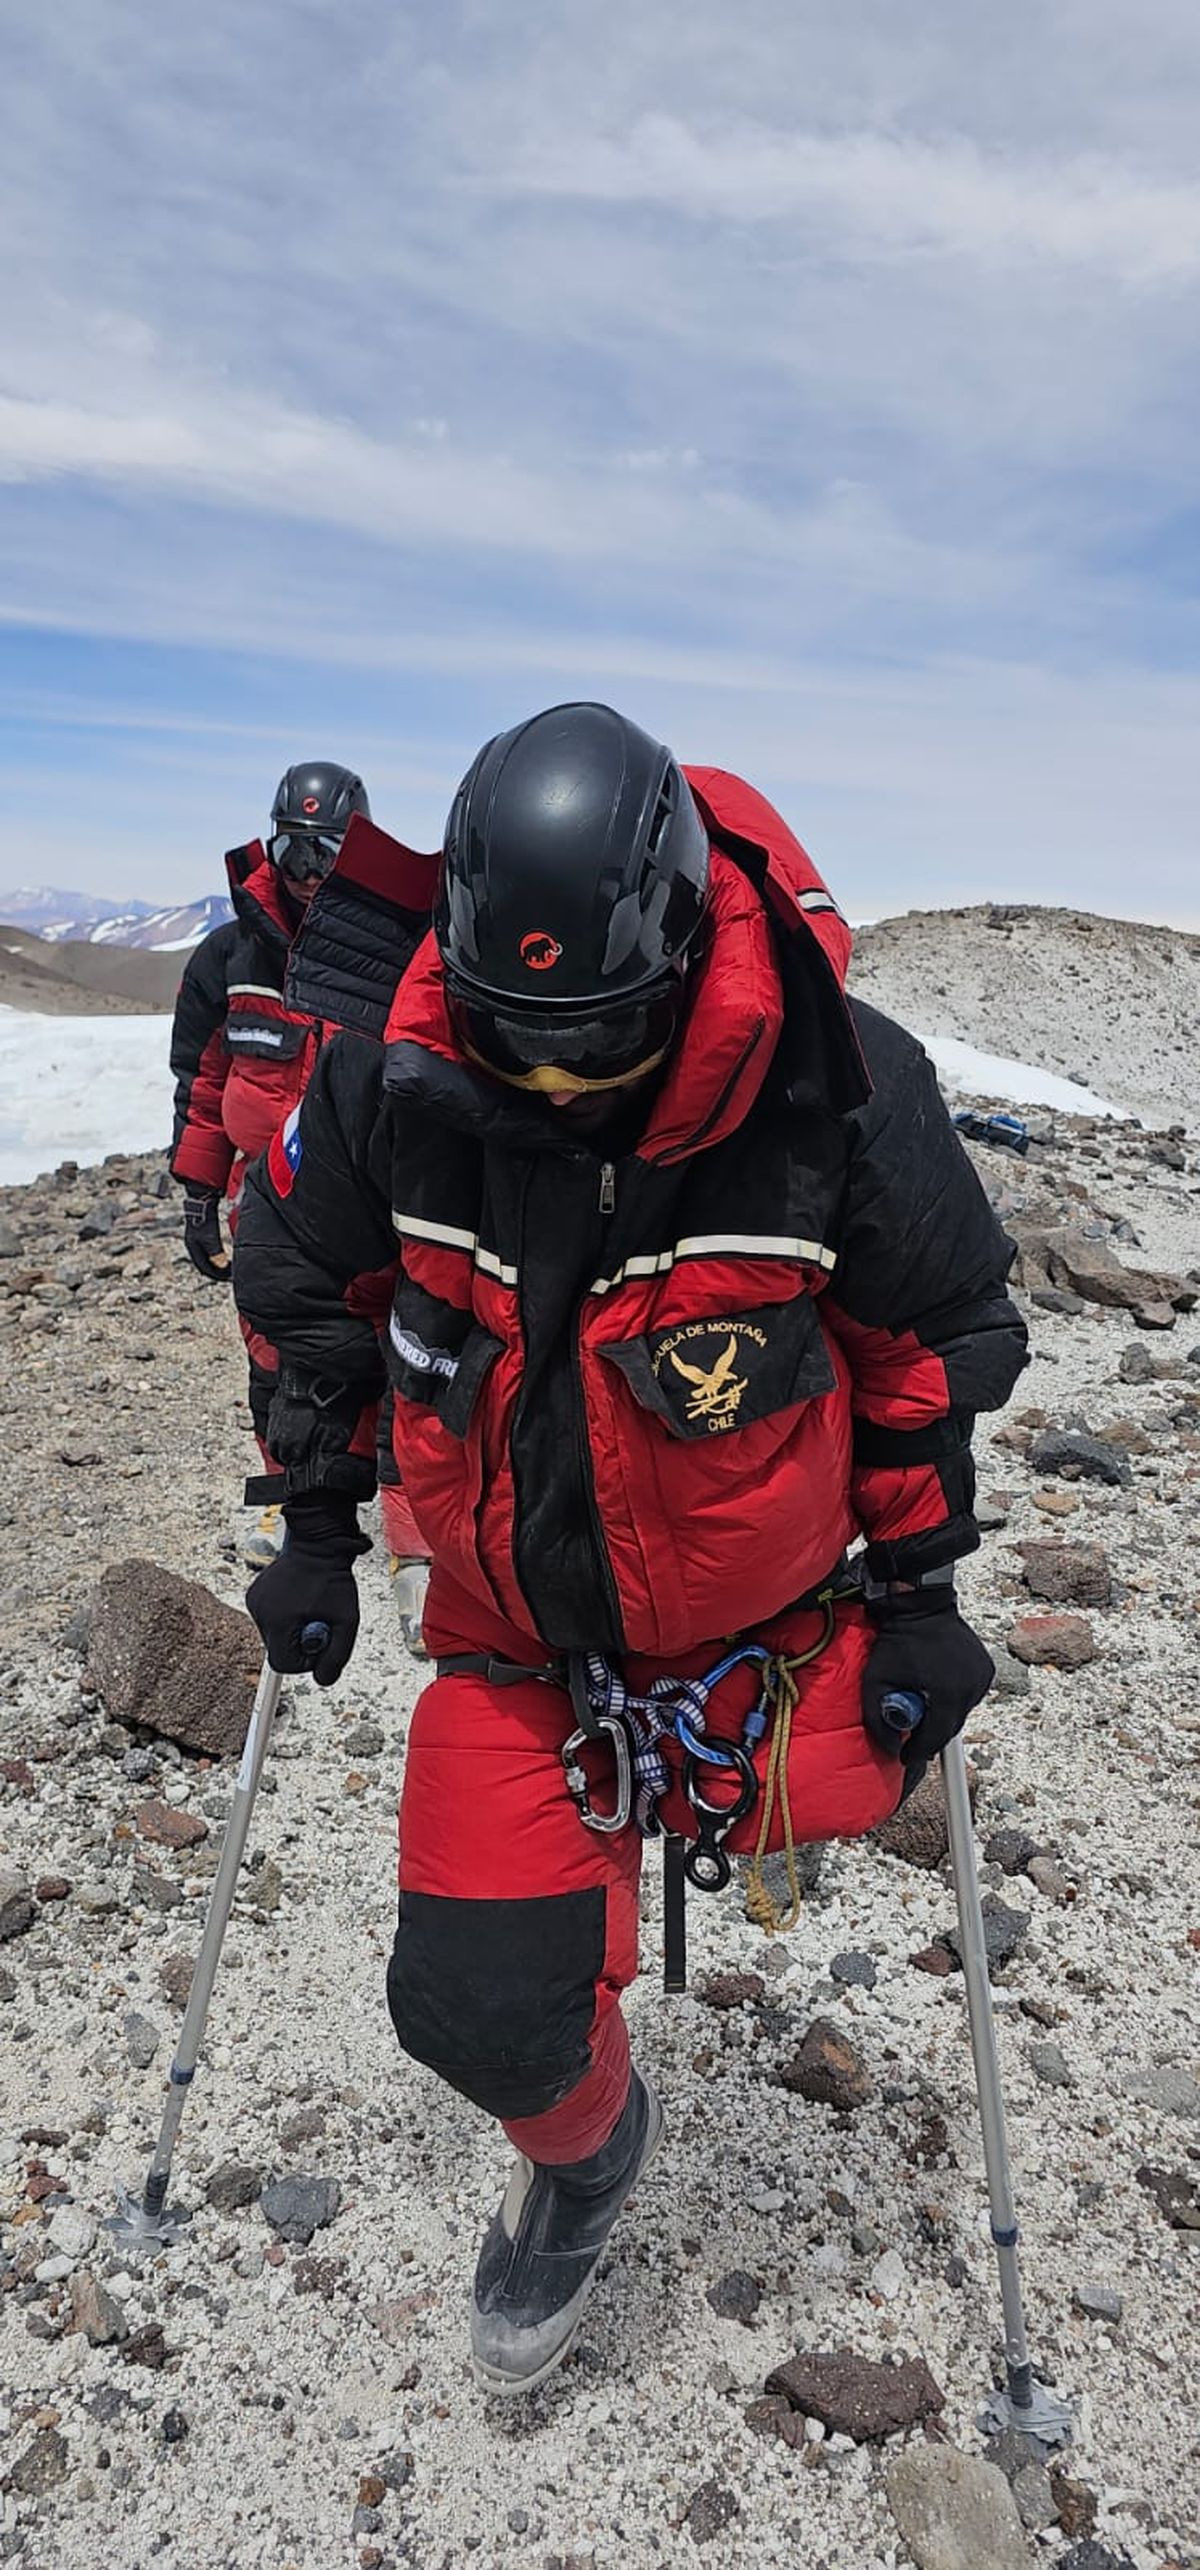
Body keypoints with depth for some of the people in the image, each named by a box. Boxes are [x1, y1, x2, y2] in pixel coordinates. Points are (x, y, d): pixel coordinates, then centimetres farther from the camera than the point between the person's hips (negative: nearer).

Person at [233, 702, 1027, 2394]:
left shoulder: (838, 1090, -25)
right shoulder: (398, 1084, -20)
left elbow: (938, 1336, -8)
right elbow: (307, 1285, 1)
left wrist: (921, 1593, -3)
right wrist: (317, 1533, 7)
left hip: (755, 1615, -1)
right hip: (512, 1631, 2)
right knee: (475, 2004, 2)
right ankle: (582, 2147, 38)